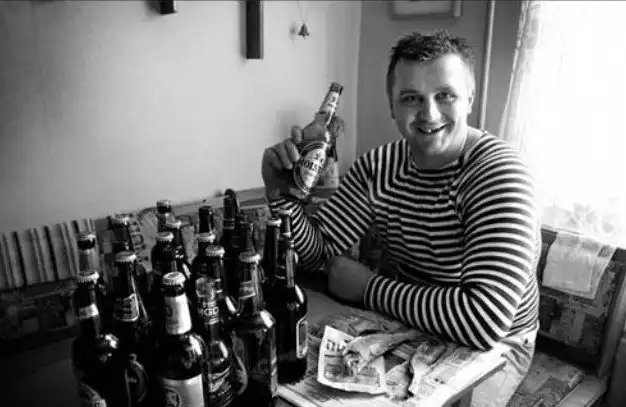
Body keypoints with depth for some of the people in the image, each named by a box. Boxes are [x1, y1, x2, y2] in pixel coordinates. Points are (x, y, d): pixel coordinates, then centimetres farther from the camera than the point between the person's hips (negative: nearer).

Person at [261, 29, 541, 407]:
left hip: (492, 346, -3)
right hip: (402, 324, 4)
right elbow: (315, 251, -5)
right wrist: (281, 194, -25)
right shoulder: (378, 166, -9)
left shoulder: (499, 173, -26)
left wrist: (369, 287, -25)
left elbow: (485, 322, -35)